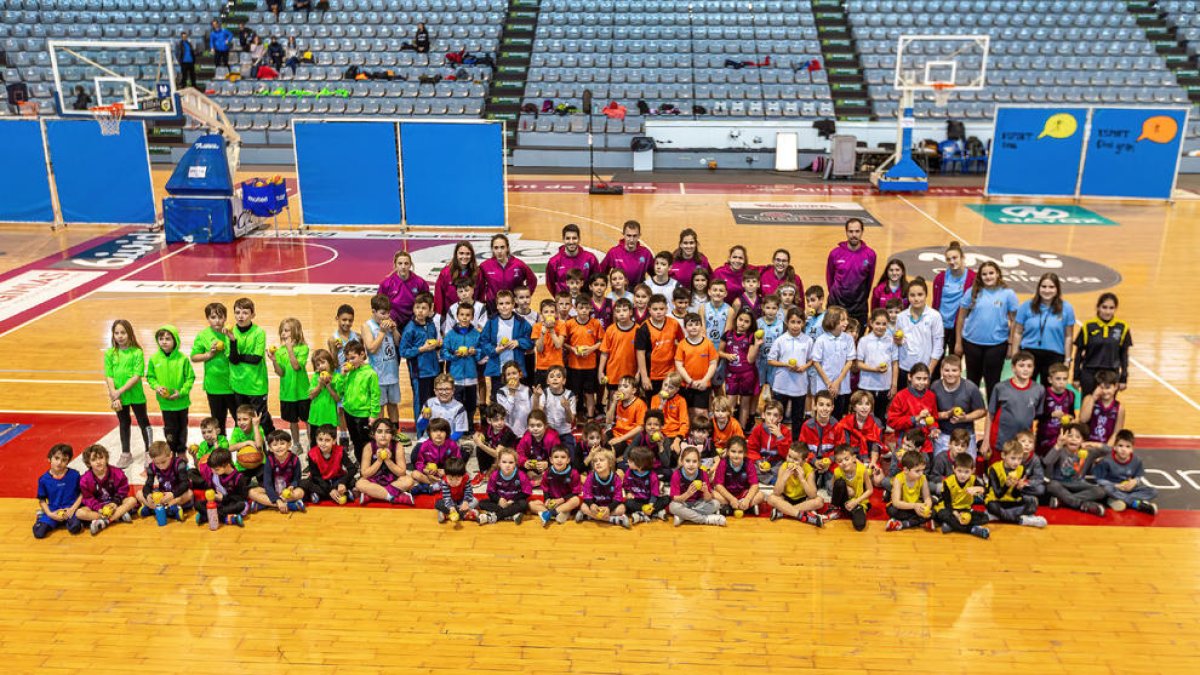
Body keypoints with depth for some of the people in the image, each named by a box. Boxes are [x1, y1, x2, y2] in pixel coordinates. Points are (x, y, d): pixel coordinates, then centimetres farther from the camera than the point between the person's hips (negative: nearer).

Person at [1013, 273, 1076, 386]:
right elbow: (1018, 333, 3)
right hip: (1029, 354, 0)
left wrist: (1067, 360, 2)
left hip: (1054, 356, 0)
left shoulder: (1066, 308, 0)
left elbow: (1068, 336, 3)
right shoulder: (1027, 306, 0)